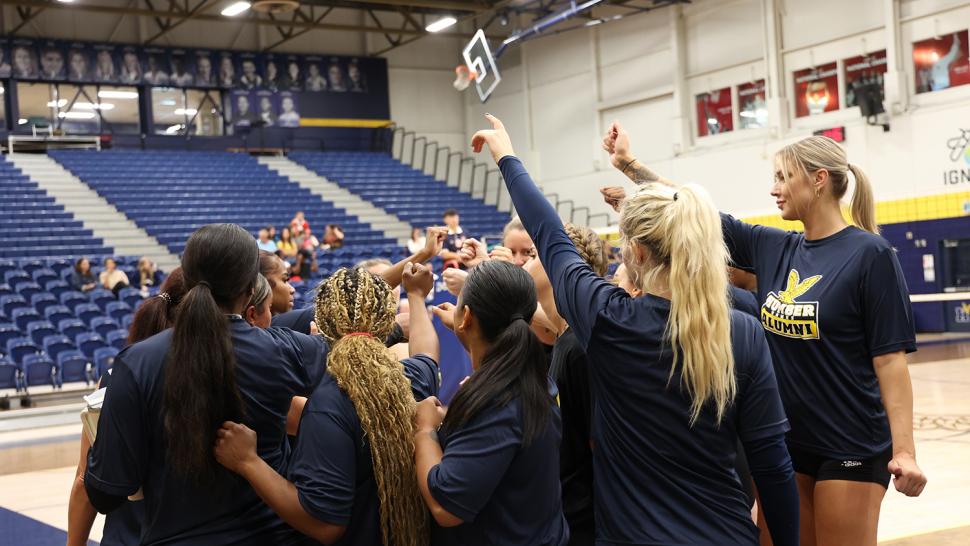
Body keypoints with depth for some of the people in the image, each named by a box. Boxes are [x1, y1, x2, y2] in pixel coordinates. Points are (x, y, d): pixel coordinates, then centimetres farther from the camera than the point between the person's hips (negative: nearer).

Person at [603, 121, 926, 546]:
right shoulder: (771, 248, 5)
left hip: (851, 448, -6)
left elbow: (890, 359, -14)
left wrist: (904, 451, -19)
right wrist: (629, 162, 10)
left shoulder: (869, 254, -12)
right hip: (781, 443, 6)